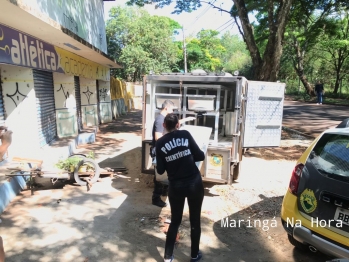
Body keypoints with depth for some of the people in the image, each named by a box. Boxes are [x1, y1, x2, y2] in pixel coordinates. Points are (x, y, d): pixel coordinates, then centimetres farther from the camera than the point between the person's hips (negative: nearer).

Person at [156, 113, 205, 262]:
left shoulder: (160, 143, -3)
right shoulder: (185, 134, -5)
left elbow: (160, 170, -2)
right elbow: (200, 156, -5)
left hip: (175, 186, 1)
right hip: (194, 183, -1)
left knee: (175, 221, 19)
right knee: (195, 220, 16)